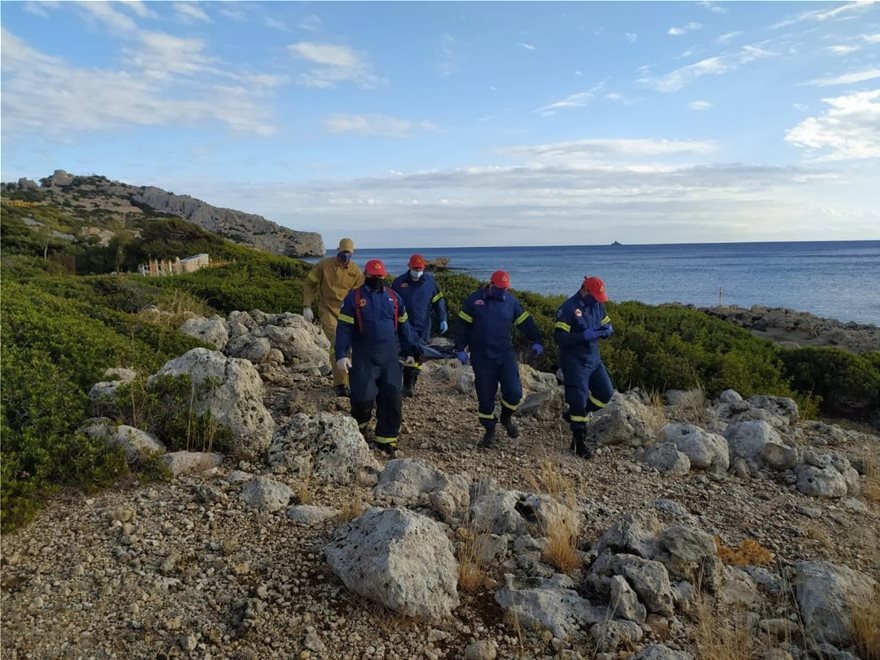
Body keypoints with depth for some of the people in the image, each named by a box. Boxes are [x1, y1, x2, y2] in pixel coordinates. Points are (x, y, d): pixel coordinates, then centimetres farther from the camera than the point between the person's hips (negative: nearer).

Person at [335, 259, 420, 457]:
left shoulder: (394, 297, 10)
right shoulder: (354, 298, -1)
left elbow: (403, 326, 17)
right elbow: (344, 328, -5)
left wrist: (410, 351, 14)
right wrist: (342, 355, -14)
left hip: (390, 358, 3)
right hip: (364, 358, -3)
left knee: (392, 398, 0)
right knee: (363, 396, -8)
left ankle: (386, 439, 13)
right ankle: (360, 426, 24)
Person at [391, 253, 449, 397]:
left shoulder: (429, 281, 4)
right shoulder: (399, 282, -1)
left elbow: (438, 301, 9)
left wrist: (442, 319, 2)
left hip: (423, 326, 3)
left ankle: (412, 383, 22)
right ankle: (407, 385, -5)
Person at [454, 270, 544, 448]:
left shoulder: (511, 301, 3)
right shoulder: (474, 300, -3)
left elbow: (525, 322, 9)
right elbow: (463, 325, 1)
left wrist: (536, 341, 0)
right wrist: (460, 348, -3)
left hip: (505, 355, 1)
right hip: (482, 358, -1)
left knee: (514, 391, -11)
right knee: (485, 396, 3)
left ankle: (506, 418, 20)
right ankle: (490, 431, 23)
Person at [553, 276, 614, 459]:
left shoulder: (597, 306, 6)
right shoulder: (568, 309, -17)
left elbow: (607, 325, 14)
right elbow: (559, 337, -22)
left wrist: (607, 330, -11)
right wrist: (584, 336, -29)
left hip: (593, 359, 8)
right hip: (574, 361, -7)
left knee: (606, 392, 7)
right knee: (579, 399, -7)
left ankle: (575, 415, 27)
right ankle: (580, 442, 4)